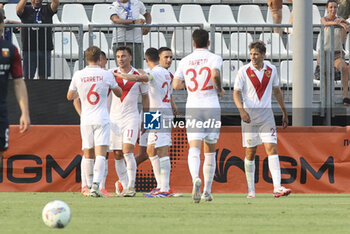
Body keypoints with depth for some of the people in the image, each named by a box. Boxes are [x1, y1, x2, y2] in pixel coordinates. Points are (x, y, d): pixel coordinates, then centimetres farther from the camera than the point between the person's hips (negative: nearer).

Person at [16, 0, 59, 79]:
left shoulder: (47, 9, 8)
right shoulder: (26, 10, 6)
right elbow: (18, 9, -15)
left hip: (45, 49, 1)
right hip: (29, 49, -1)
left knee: (43, 76, 5)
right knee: (28, 77, -1)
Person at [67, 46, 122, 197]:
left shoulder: (78, 75, 0)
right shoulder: (106, 75, -3)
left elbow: (70, 96, 14)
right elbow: (119, 93, 13)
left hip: (85, 120, 2)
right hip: (102, 119, -2)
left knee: (88, 155, 12)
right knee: (101, 154, -9)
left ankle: (90, 186, 17)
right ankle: (96, 185, -26)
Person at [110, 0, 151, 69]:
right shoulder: (114, 6, -3)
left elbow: (147, 14, 26)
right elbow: (116, 20, -23)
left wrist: (148, 26, 4)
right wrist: (134, 21, -35)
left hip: (136, 41, 2)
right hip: (119, 42, -2)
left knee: (138, 69, -5)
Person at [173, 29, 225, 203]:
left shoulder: (185, 61, 9)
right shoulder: (214, 58, 1)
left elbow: (176, 85, 7)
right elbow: (215, 74, -18)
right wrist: (220, 90, 0)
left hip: (193, 107, 0)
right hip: (212, 107, 0)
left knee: (194, 148, -12)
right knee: (210, 151, 12)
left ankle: (195, 178, -40)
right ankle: (207, 191, 16)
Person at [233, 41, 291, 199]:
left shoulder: (271, 70, 5)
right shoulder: (244, 71, -5)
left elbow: (277, 91, 18)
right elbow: (236, 93, -8)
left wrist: (284, 112, 21)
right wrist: (241, 110, -25)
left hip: (266, 114, 2)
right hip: (249, 114, -2)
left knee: (272, 149, -11)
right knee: (250, 152, 4)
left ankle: (277, 187, -19)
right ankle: (251, 189, 15)